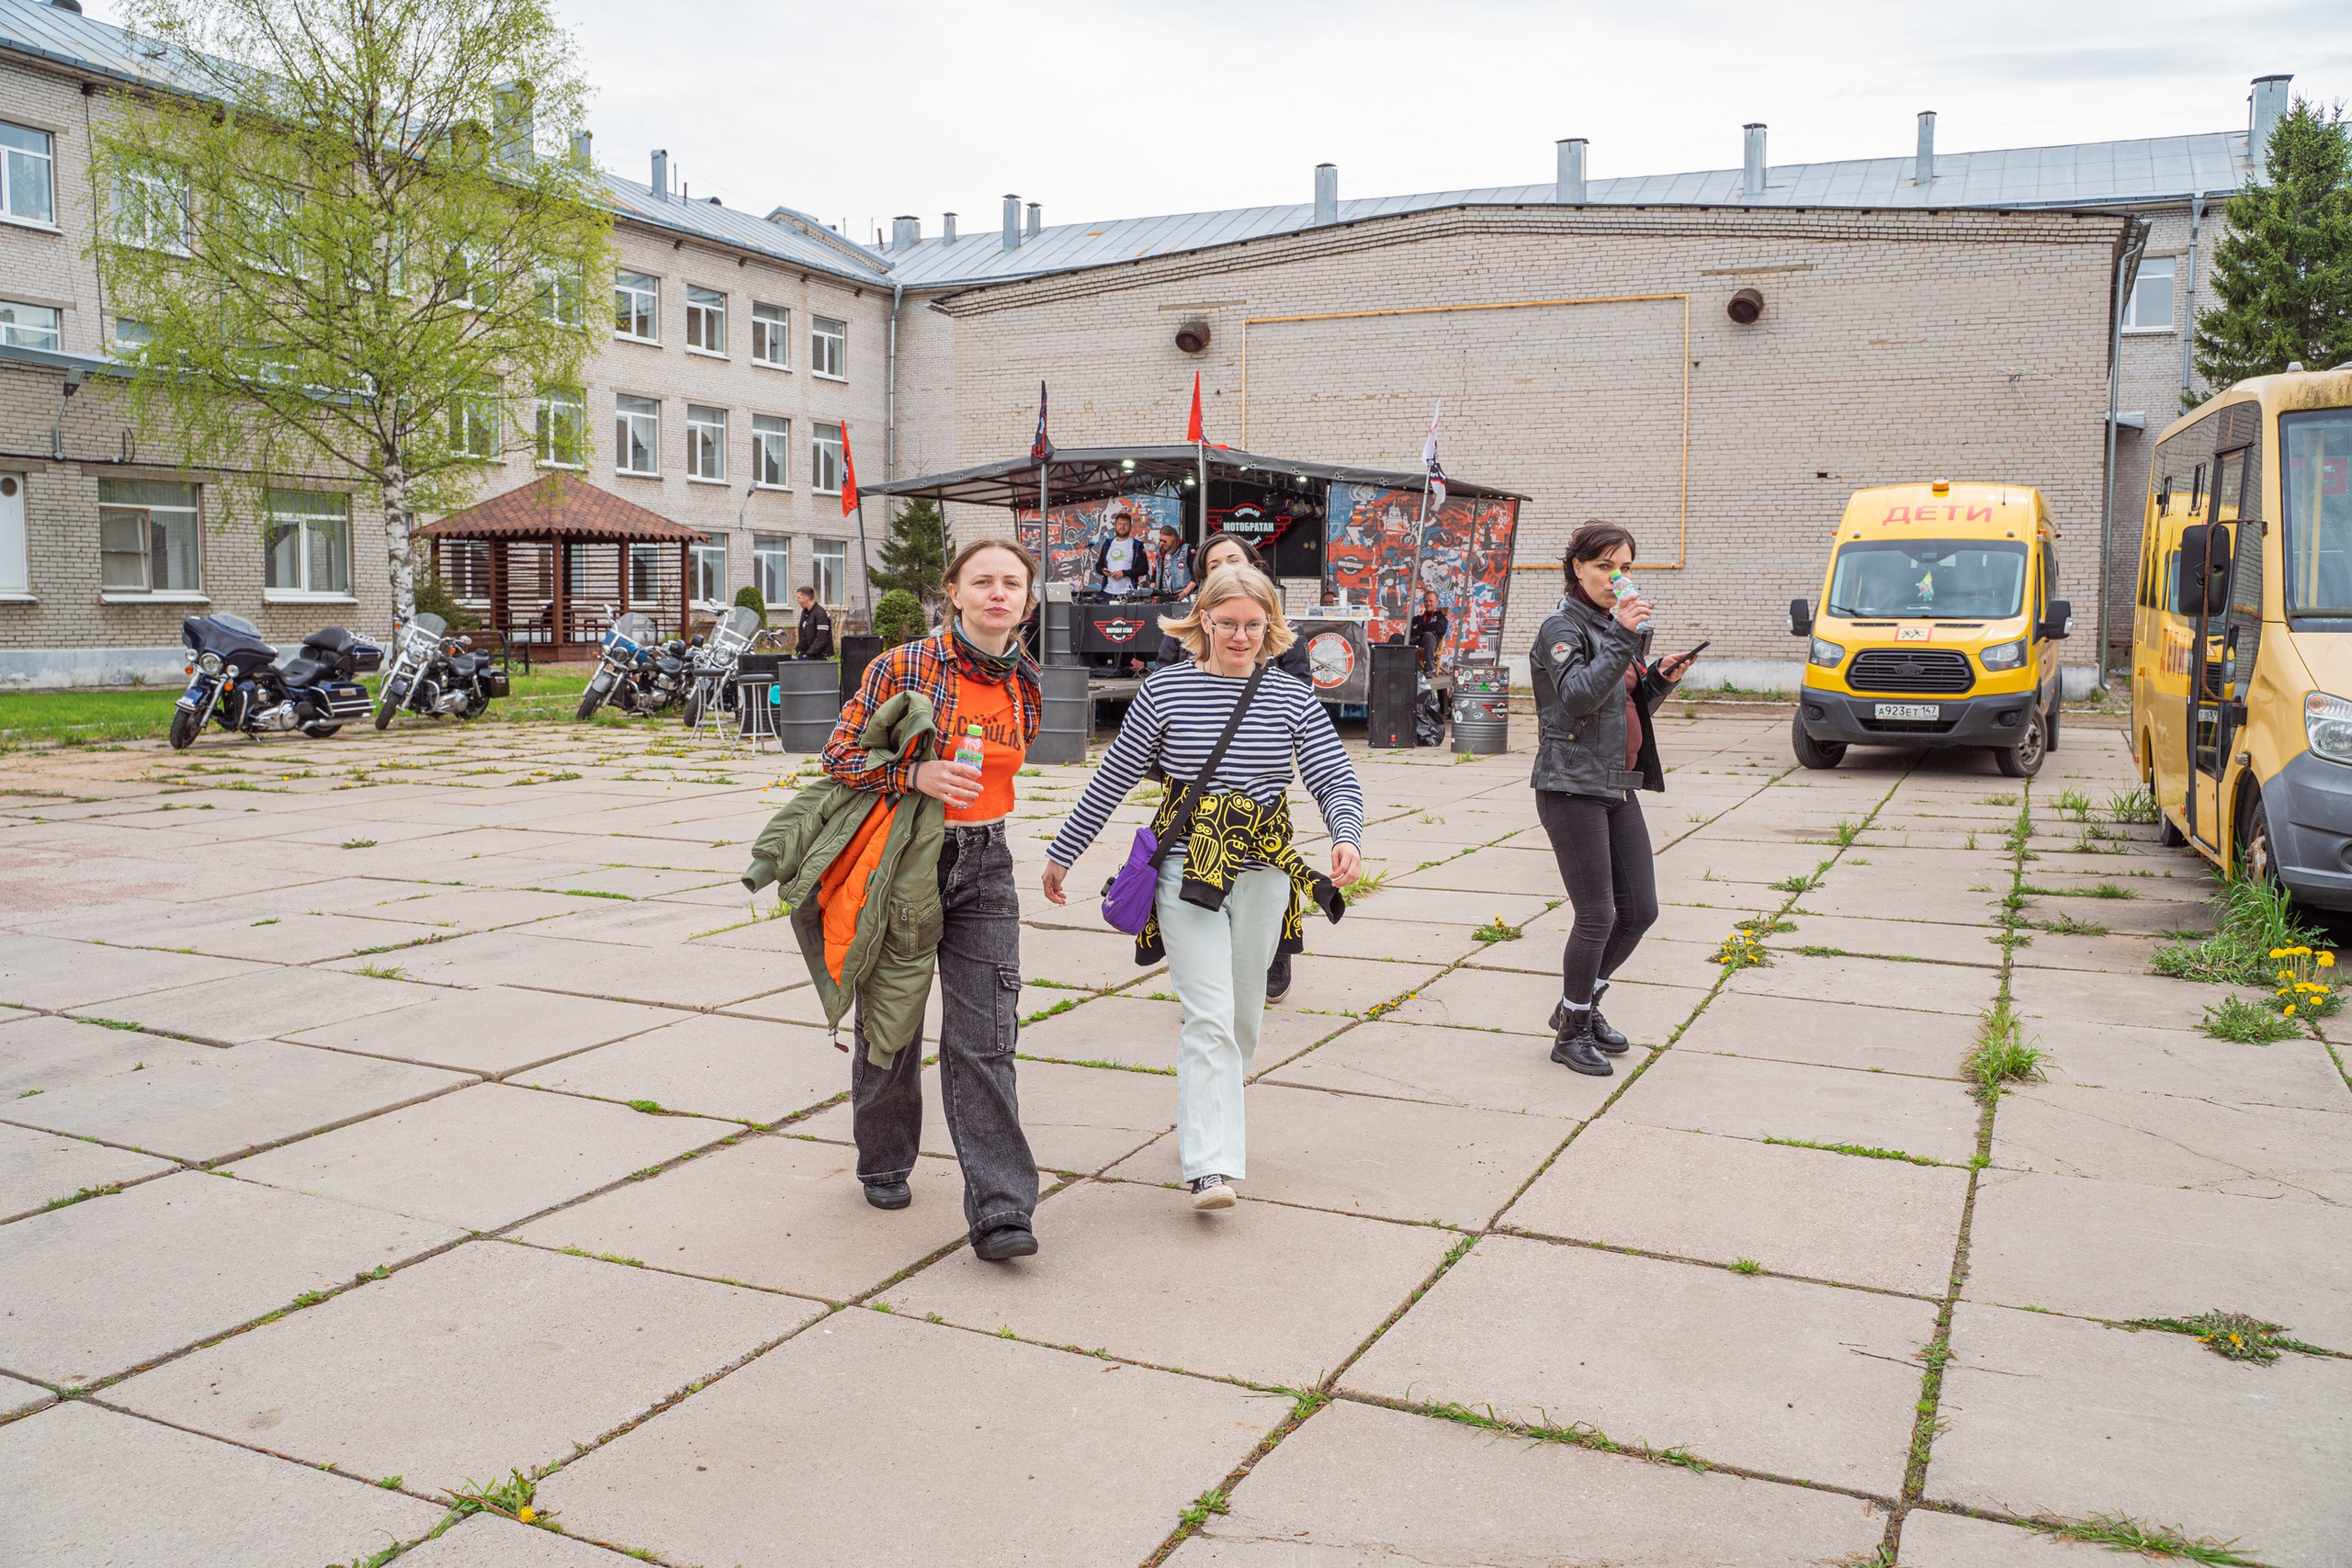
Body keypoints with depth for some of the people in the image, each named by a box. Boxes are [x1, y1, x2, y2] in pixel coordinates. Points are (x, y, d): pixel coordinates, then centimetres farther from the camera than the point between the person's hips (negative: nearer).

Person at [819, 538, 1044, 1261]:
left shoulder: (1024, 685, 4)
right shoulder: (904, 667, -10)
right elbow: (839, 751, -9)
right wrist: (916, 774, -23)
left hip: (983, 868, 3)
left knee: (983, 1039, -4)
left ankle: (1000, 1209, -5)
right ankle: (884, 1165, 36)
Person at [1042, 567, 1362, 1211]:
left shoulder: (1293, 697, 2)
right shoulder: (1166, 690, -3)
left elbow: (1336, 781, -1)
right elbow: (1111, 781, 4)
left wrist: (1347, 838, -22)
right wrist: (1062, 853, 8)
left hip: (1264, 873, 3)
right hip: (1187, 869, -3)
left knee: (1243, 1014, 16)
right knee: (1208, 1015, -12)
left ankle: (1215, 1123, 38)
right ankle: (1210, 1165, -11)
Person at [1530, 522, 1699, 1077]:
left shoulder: (1617, 626, 16)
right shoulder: (1562, 629, -9)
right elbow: (1579, 696, -25)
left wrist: (1661, 680, 3)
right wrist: (1621, 637, -29)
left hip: (1618, 788, 8)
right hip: (1571, 788, -8)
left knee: (1640, 910, 8)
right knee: (1597, 916, -5)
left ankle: (1581, 1006, 27)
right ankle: (1571, 1033, 11)